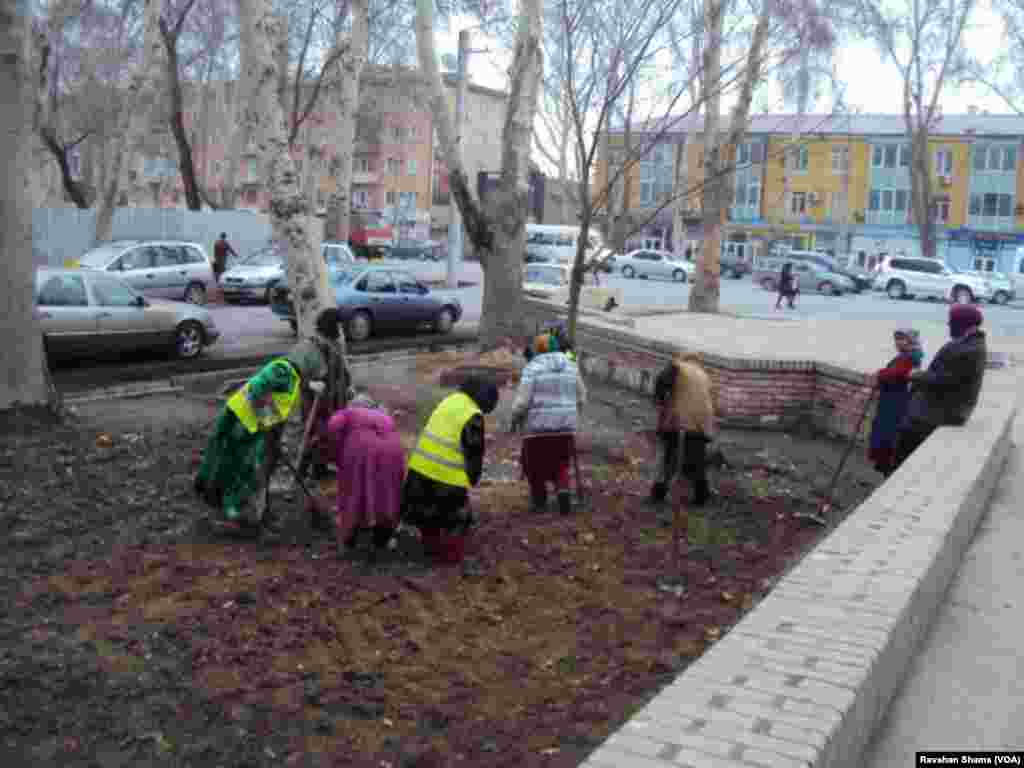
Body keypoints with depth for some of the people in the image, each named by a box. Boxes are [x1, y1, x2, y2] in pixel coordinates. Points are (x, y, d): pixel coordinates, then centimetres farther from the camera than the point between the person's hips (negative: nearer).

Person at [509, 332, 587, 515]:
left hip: (539, 424, -3)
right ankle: (563, 490, -4)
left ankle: (539, 500, 24)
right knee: (560, 463, 19)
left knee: (535, 463, 17)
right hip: (565, 425, 4)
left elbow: (522, 399, -14)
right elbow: (581, 397, 10)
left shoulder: (532, 368, -9)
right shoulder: (571, 366, 5)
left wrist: (515, 418, 1)